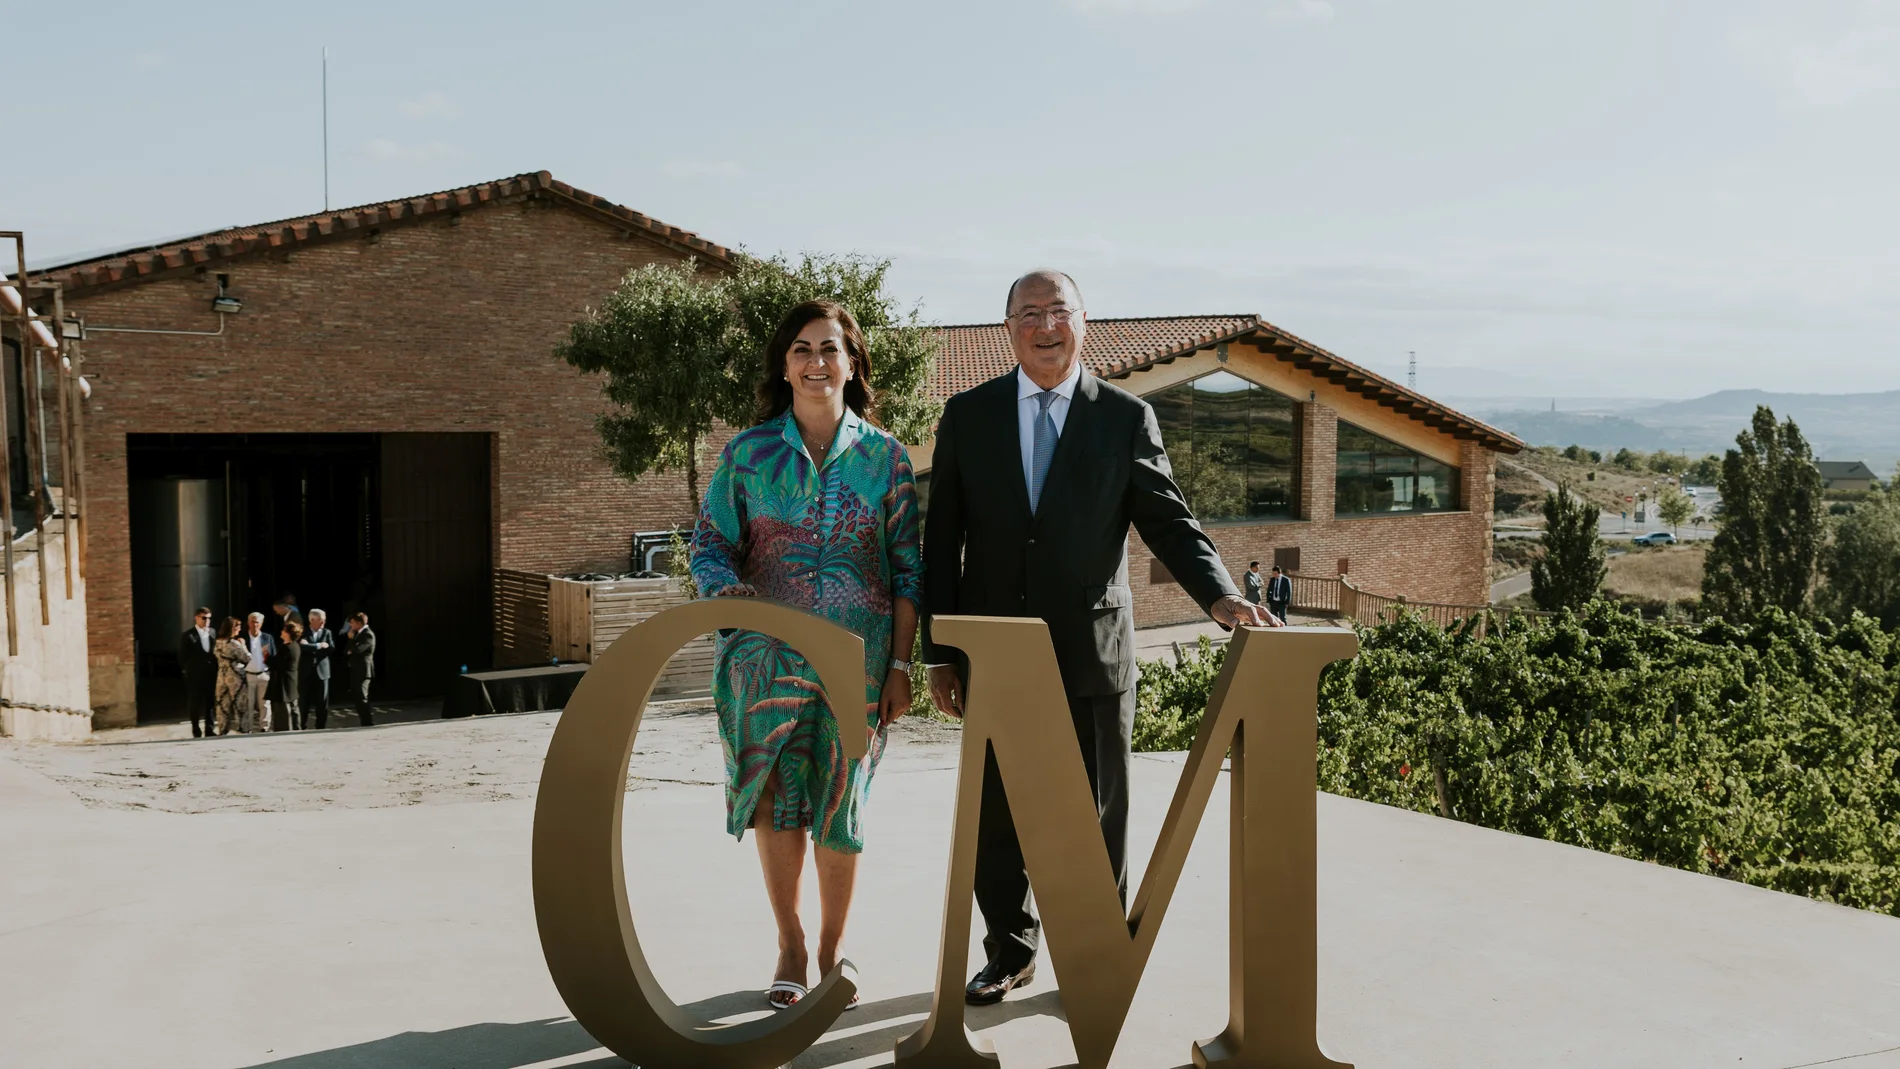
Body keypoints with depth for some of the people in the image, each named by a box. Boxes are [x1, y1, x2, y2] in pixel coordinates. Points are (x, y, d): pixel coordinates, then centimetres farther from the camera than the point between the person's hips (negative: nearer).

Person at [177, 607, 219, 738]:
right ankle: (196, 731, 12)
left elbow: (216, 651, 8)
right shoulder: (188, 635, -4)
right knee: (195, 703, 4)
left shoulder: (213, 633, 7)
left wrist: (216, 670, 0)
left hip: (211, 675, 4)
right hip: (195, 675, -4)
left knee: (210, 702, 6)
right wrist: (186, 670, -4)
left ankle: (209, 730, 13)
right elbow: (182, 656, -2)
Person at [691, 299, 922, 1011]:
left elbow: (907, 569, 4)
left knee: (839, 806, 6)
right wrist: (728, 591, -17)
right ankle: (789, 946, 23)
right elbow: (710, 544, 6)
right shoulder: (749, 452, 3)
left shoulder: (884, 456, 3)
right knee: (777, 800, 3)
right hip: (768, 655, 0)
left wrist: (900, 665, -1)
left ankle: (832, 949, 25)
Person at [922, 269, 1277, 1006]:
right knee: (994, 815, 10)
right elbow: (942, 543, 5)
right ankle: (1010, 952, 29)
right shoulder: (967, 416, 4)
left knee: (1095, 817, 8)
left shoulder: (1126, 417, 2)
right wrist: (939, 653, 1)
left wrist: (1219, 594, -18)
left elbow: (1169, 520, 1)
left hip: (1092, 655, -1)